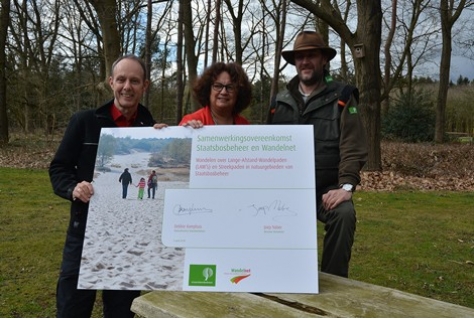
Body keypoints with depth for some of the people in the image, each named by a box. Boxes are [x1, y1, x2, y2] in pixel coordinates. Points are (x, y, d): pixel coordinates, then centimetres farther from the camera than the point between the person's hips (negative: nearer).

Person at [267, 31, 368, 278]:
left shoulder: (342, 98, 3)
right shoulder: (280, 101, 13)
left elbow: (353, 147, -7)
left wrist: (346, 186, -20)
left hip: (326, 189, -2)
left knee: (344, 214, -31)